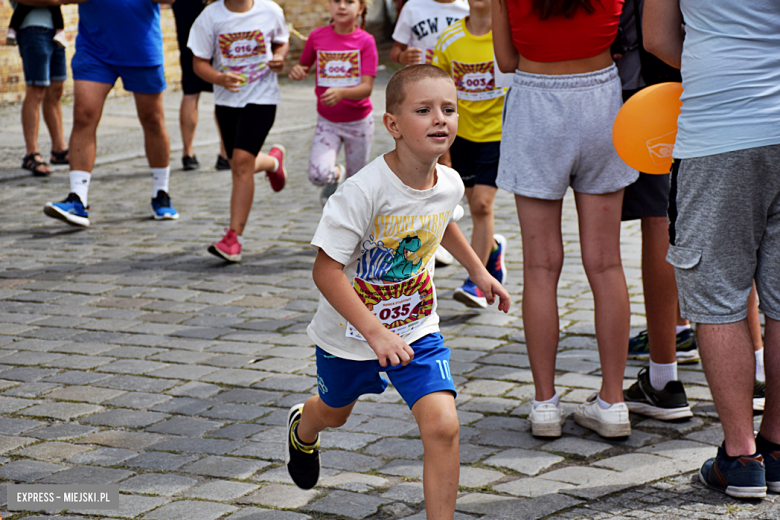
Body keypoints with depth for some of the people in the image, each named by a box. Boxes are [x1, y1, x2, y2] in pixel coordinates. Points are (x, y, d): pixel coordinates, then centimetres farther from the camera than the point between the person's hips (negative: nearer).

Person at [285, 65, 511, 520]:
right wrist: (374, 331, -35)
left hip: (417, 328, 3)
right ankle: (303, 430, 64)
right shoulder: (364, 190, -31)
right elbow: (326, 269, -30)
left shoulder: (450, 184, -12)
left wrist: (478, 270, 16)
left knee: (443, 426, -17)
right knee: (335, 411, 26)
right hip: (351, 330, -2)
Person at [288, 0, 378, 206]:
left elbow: (367, 88, -19)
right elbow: (304, 67, 12)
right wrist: (297, 71, -13)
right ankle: (337, 174, 14)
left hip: (359, 122, -1)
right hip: (327, 121, 1)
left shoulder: (365, 41, -12)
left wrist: (341, 92, -40)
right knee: (318, 175, -21)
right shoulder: (317, 36, -5)